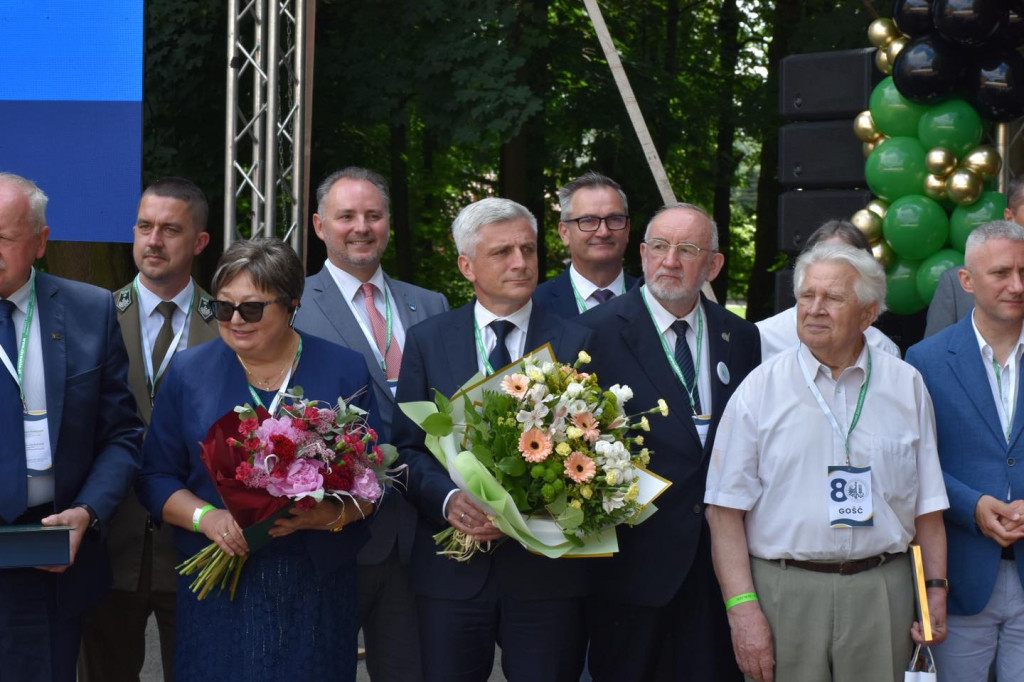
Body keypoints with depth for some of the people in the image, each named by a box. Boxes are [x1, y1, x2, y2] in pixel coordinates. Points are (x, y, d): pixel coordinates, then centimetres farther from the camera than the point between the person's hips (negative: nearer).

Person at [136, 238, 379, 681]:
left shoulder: (346, 373, 2)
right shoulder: (189, 373, 5)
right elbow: (156, 477, 6)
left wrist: (333, 514, -17)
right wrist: (205, 517, -12)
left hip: (319, 588, 0)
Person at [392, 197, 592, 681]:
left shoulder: (575, 344, 4)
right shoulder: (426, 341, 6)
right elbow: (408, 447, 4)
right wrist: (449, 500, -15)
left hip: (547, 566, 0)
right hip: (453, 569, 1)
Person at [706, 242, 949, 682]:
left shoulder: (906, 386, 8)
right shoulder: (760, 389, 0)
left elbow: (927, 504, 10)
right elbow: (726, 509, -4)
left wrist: (936, 590, 2)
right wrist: (742, 607, -12)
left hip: (882, 593, 2)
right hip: (783, 591, -2)